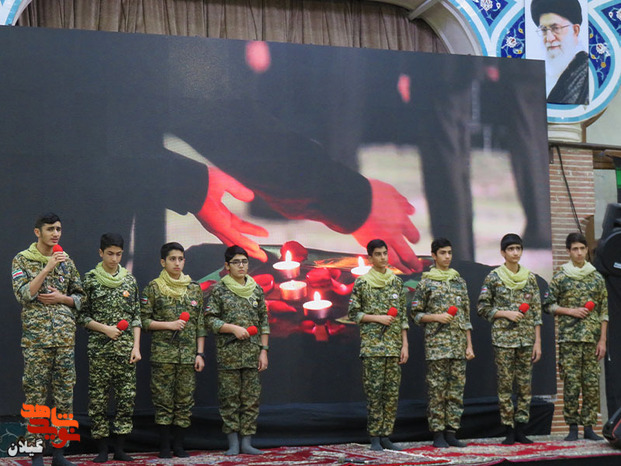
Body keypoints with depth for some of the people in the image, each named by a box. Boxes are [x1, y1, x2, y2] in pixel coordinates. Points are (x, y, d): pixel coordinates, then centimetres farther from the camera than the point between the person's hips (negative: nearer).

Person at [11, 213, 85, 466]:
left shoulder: (66, 261, 13)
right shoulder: (22, 260, 3)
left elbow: (80, 296, 16)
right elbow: (23, 294, -10)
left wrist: (62, 298, -4)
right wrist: (47, 268, -16)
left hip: (65, 337, 4)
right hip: (36, 337, -4)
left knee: (65, 395, 3)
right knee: (36, 395, -3)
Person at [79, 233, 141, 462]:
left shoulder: (130, 280, 9)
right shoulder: (90, 279, 1)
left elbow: (136, 317, 9)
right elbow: (82, 315, 1)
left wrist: (136, 346, 0)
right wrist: (105, 328, -12)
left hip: (126, 348, 3)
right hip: (99, 348, -2)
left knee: (127, 397, 0)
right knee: (98, 398, -1)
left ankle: (120, 448, 8)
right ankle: (102, 449, 7)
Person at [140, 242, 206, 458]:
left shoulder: (194, 289, 10)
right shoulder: (153, 288, 2)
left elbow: (201, 325, 10)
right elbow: (144, 320, -1)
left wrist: (200, 353, 4)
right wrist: (169, 325, -14)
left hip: (188, 354, 3)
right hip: (163, 353, -3)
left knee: (185, 400, 4)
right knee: (163, 400, -1)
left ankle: (179, 444, 12)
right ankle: (164, 446, 7)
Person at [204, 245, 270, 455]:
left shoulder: (256, 290, 9)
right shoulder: (218, 289, 0)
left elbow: (264, 322, 11)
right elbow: (210, 319, -4)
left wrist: (264, 350, 5)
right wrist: (233, 328, -16)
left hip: (252, 354, 3)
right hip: (228, 353, -3)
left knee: (251, 399, 3)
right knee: (229, 399, 0)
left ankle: (247, 443, 9)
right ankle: (233, 444, 8)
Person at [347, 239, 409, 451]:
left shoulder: (397, 282, 10)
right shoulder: (362, 283, -1)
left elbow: (403, 316, 11)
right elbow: (353, 313, -1)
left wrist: (405, 344, 5)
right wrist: (378, 318, -12)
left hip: (394, 345, 4)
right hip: (372, 344, -4)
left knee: (392, 392, 4)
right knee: (374, 391, -4)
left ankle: (385, 436, 11)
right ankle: (374, 438, 3)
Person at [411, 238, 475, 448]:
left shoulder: (459, 281, 13)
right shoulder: (426, 283, 0)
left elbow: (466, 316, 14)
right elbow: (416, 314, 1)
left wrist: (469, 345, 9)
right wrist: (437, 316, -14)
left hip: (459, 344, 4)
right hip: (436, 344, -4)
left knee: (457, 389, 5)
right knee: (437, 390, -3)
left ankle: (451, 432, 11)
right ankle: (438, 434, 4)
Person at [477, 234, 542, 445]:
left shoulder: (530, 277, 7)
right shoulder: (493, 277, -1)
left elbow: (537, 312, 7)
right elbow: (483, 308, 0)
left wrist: (538, 342, 3)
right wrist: (506, 313, -13)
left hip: (527, 338, 3)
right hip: (503, 338, -3)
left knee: (525, 384, 4)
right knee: (505, 384, -2)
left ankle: (521, 430, 11)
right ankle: (509, 431, 5)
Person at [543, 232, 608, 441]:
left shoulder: (597, 277, 7)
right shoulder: (560, 276, 2)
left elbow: (604, 311, 7)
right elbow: (548, 304, 4)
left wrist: (602, 340, 1)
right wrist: (571, 311, -10)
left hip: (592, 337, 2)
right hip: (569, 337, -2)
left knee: (592, 383, 2)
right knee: (571, 383, -3)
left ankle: (589, 427, 10)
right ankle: (572, 427, 5)